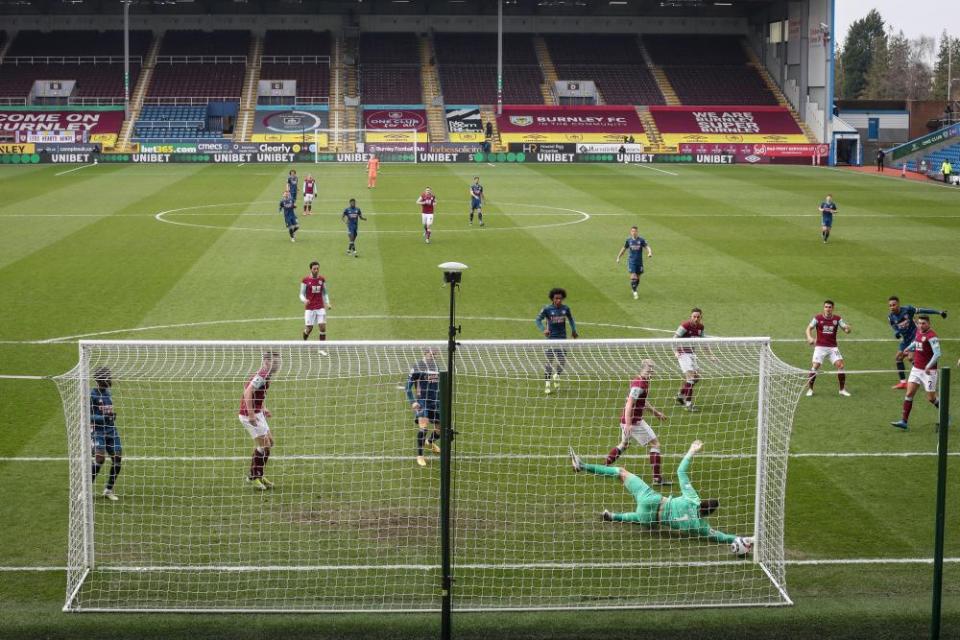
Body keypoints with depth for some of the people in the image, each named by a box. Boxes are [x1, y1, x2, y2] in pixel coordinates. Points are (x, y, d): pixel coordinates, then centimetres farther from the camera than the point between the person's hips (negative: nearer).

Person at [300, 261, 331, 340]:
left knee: (322, 327, -8)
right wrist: (304, 300, -22)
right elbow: (302, 294, -1)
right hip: (309, 308, -2)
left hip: (320, 307, 2)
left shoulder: (322, 279, 5)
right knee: (309, 328, 0)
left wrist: (327, 303, 3)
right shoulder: (305, 280, -4)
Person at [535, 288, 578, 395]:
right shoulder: (547, 309, -8)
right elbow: (538, 320, -7)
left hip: (562, 338, 3)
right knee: (550, 361, -3)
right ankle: (547, 383, 8)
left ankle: (556, 375, 32)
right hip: (551, 338, -3)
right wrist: (543, 329, -23)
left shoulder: (565, 309, 2)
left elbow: (571, 319, 18)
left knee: (562, 360, 1)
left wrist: (574, 330, 11)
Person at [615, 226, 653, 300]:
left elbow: (647, 247, -12)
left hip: (639, 262, 1)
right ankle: (635, 292, -6)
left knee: (638, 278, 10)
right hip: (631, 261, -1)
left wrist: (650, 253, -34)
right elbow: (624, 249, 15)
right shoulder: (629, 240, 2)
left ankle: (635, 290, 32)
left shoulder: (641, 240, -3)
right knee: (633, 277, -15)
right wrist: (618, 258, 17)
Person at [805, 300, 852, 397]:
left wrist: (847, 329, -26)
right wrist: (810, 337, -20)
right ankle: (809, 389, 4)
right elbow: (809, 328, 0)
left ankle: (842, 389, 3)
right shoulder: (818, 318, -1)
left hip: (833, 347, 1)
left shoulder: (837, 319, 3)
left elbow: (845, 329, 0)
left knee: (840, 365, -12)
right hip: (820, 346, -1)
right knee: (815, 366, -12)